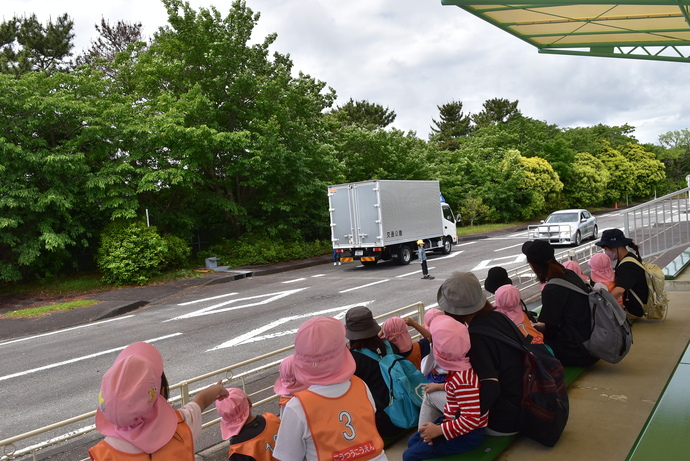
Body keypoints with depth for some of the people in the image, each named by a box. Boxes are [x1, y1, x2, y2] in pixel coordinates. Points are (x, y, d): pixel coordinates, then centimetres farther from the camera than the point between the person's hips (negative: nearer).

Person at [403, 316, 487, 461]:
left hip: (467, 434, -9)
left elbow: (471, 420, -33)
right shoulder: (460, 366, -5)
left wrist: (439, 430, -26)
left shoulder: (463, 380, -33)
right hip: (454, 420, 10)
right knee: (413, 442, 19)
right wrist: (440, 386, 22)